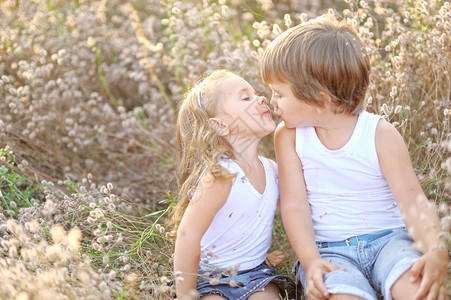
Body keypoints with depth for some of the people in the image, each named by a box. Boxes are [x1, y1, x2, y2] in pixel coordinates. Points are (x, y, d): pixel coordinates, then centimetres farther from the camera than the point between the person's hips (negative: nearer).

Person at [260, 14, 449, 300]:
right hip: (327, 249, 0)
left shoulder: (380, 134, -6)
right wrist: (310, 261, -21)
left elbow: (411, 200, -11)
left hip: (388, 238, 0)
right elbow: (294, 204, -5)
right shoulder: (289, 137, 0)